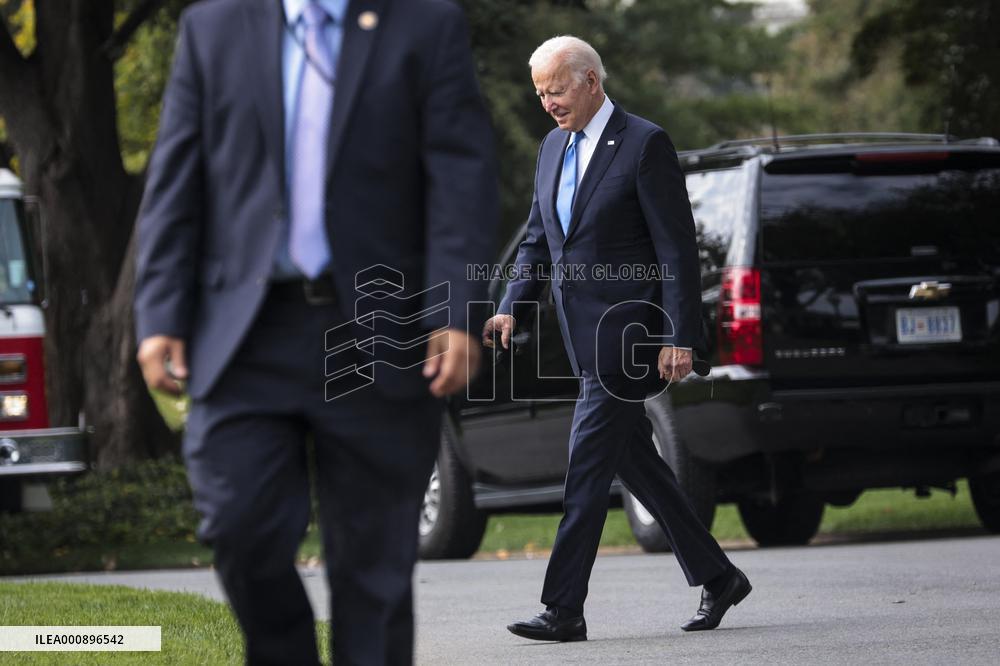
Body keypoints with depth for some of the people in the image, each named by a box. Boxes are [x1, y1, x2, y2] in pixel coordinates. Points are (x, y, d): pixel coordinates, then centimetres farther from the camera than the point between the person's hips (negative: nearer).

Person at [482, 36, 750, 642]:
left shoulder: (646, 144, -10)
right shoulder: (554, 148, 14)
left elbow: (678, 247, -12)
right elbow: (538, 242, 19)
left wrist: (682, 338, -17)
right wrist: (513, 308, 3)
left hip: (626, 332, -8)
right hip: (586, 338, 8)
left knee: (588, 466, -11)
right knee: (636, 462, 12)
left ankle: (564, 610, -11)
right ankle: (717, 578, 23)